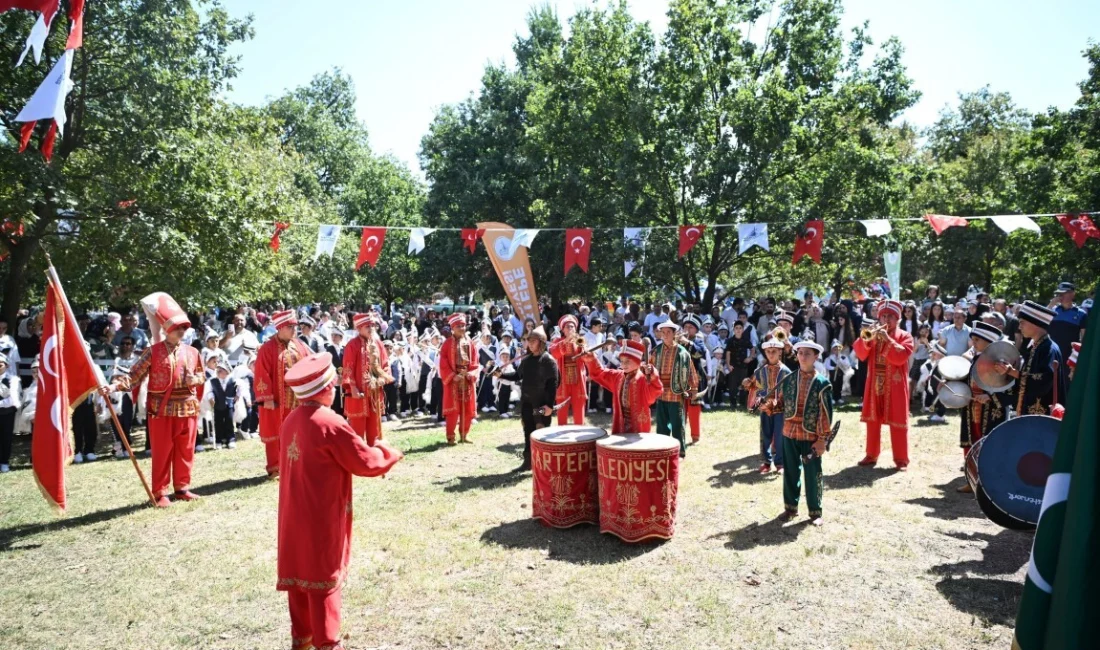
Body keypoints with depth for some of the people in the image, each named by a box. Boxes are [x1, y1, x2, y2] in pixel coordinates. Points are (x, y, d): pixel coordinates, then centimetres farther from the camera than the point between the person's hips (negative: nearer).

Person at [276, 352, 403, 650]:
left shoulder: (292, 420, 2)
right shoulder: (330, 423, -22)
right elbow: (367, 463, -14)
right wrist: (385, 451, 5)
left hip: (294, 515, 8)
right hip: (322, 517, -7)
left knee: (299, 573, 18)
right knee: (324, 579, 4)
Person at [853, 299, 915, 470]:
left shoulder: (905, 336, 0)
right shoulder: (873, 334, 11)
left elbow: (901, 357, -17)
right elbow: (861, 355, -1)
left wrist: (887, 338, -20)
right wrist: (867, 337, -16)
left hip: (895, 387, -4)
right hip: (874, 385, 4)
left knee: (898, 422, 0)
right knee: (872, 420, 9)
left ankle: (901, 459, 7)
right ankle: (871, 455, 19)